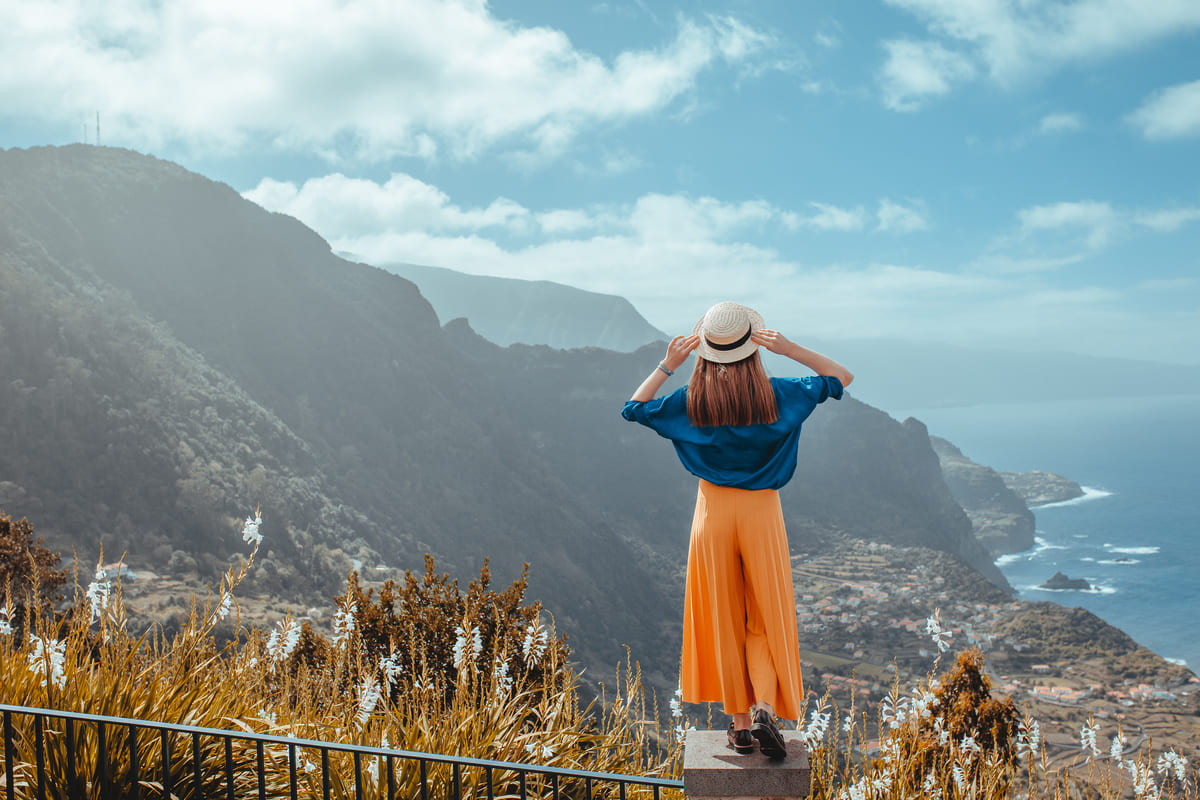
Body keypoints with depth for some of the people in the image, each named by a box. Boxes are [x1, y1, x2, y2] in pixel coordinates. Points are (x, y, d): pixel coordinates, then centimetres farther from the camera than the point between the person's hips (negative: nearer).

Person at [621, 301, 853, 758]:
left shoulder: (691, 400, -6)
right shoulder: (777, 394, -6)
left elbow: (632, 409, 7)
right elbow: (841, 378, 5)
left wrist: (667, 366, 2)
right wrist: (790, 350, -5)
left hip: (714, 509, 1)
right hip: (762, 511, 0)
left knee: (724, 620, 10)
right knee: (768, 619, 10)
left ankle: (740, 722, 15)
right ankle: (765, 709, -8)